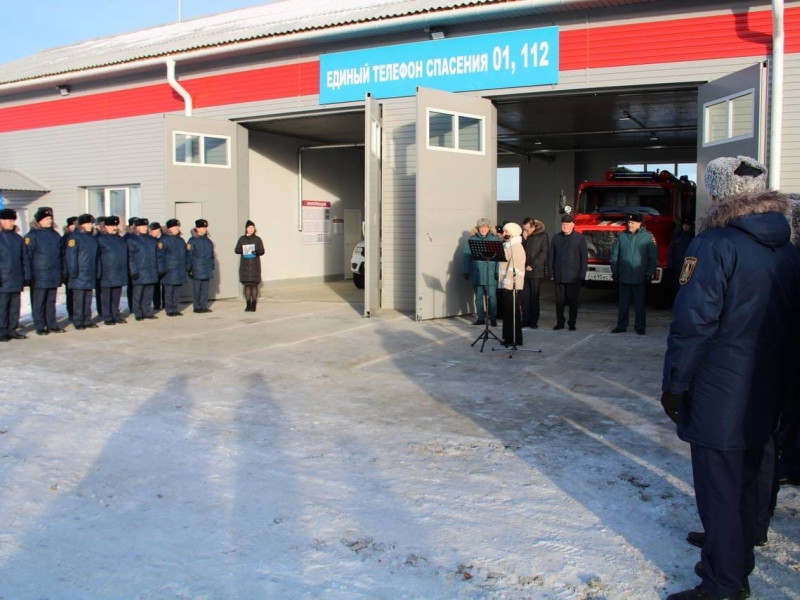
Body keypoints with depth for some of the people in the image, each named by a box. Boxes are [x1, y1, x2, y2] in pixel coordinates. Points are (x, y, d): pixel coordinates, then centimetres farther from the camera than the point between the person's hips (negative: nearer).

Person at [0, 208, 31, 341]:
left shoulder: (18, 238, 12)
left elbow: (25, 258, 13)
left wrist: (26, 275, 7)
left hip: (17, 280, 5)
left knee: (15, 306, 9)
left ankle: (12, 330, 17)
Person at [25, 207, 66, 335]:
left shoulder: (55, 235, 13)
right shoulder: (32, 235, -5)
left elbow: (60, 254, 18)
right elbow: (27, 255, -8)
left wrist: (61, 272, 14)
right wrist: (29, 275, -11)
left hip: (54, 276, 6)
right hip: (39, 276, -5)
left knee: (51, 302, 11)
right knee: (38, 303, 1)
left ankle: (52, 325, 18)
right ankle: (40, 327, 7)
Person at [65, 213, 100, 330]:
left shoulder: (93, 238, 15)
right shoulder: (75, 237, -8)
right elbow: (70, 256, -13)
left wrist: (96, 272, 15)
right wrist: (73, 272, -17)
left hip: (90, 275, 7)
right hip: (79, 276, -7)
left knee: (88, 299, 11)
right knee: (78, 299, -4)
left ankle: (87, 320, 18)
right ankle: (78, 322, 1)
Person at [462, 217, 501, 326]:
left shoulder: (495, 239, 4)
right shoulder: (472, 239, 8)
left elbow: (500, 256, -2)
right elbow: (466, 256, 6)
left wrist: (498, 271, -11)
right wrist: (466, 271, 1)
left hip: (490, 274, -2)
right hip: (476, 274, 2)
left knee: (492, 296, -3)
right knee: (478, 296, 8)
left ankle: (493, 318, 6)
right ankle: (481, 318, 17)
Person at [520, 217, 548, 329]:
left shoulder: (543, 236, 0)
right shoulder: (523, 236, 13)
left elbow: (543, 253, -5)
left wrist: (532, 266, -10)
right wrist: (523, 239, -6)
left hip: (536, 272, -4)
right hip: (523, 271, 4)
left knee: (534, 297, -2)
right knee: (524, 297, 2)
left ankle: (533, 321, 2)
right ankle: (525, 320, 8)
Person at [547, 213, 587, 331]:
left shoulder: (579, 238, 2)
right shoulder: (556, 238, 9)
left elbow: (584, 258, 1)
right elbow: (550, 256, 9)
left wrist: (582, 275, -6)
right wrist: (551, 273, 2)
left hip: (573, 277, -2)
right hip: (559, 276, 2)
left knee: (573, 301, 2)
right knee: (559, 301, 5)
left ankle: (572, 323, 11)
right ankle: (560, 322, 15)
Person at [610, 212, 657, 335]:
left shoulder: (648, 237, -1)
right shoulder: (621, 236, 7)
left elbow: (653, 257, -1)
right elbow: (614, 255, 10)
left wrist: (649, 273, -6)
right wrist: (614, 271, 5)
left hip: (639, 278, -2)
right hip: (624, 277, 2)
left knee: (639, 304, 3)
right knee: (623, 303, 7)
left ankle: (640, 327, 11)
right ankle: (621, 326, 15)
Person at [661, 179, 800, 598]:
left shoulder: (714, 246, -16)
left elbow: (693, 323, -20)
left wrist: (674, 384, -11)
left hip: (717, 398, -7)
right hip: (766, 399, 7)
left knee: (718, 491, 3)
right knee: (745, 484, 20)